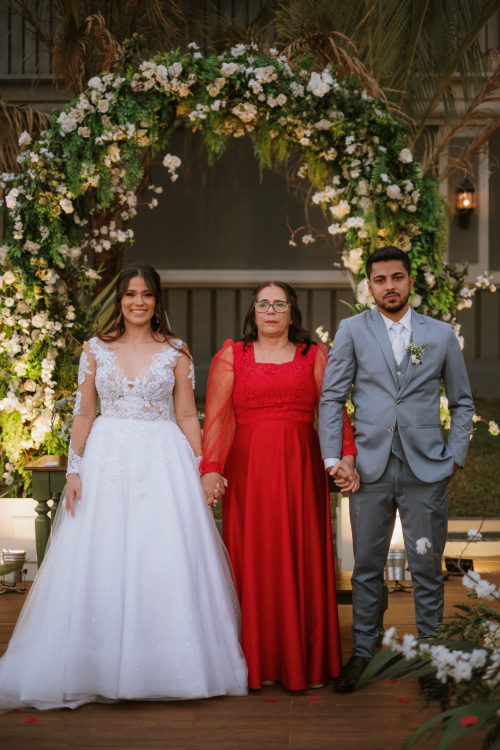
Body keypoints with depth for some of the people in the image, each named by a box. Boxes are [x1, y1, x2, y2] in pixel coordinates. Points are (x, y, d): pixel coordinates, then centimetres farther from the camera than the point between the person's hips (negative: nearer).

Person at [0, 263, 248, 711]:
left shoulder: (176, 352, 5)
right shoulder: (96, 350, 7)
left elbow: (187, 416, 5)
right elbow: (83, 413, 6)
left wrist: (200, 471, -1)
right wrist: (74, 469, -1)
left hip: (163, 460, -1)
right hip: (106, 459, 1)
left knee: (165, 562, -3)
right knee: (101, 564, 0)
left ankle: (164, 668, 11)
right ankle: (100, 669, 13)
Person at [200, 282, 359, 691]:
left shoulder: (315, 356, 11)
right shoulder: (231, 356, 9)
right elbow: (216, 416, 0)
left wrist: (347, 457, -11)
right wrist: (211, 468, -12)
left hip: (300, 471, 1)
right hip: (248, 470, 0)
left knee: (303, 560, 1)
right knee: (253, 561, -1)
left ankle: (306, 661, 11)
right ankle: (257, 662, 9)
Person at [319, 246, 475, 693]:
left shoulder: (441, 334, 7)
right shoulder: (353, 330, 4)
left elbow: (462, 401, 13)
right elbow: (332, 398, 4)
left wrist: (456, 455, 3)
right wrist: (332, 458, -4)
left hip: (426, 470, 0)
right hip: (370, 467, 0)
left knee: (427, 568, 6)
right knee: (367, 567, 8)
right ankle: (363, 651, 21)